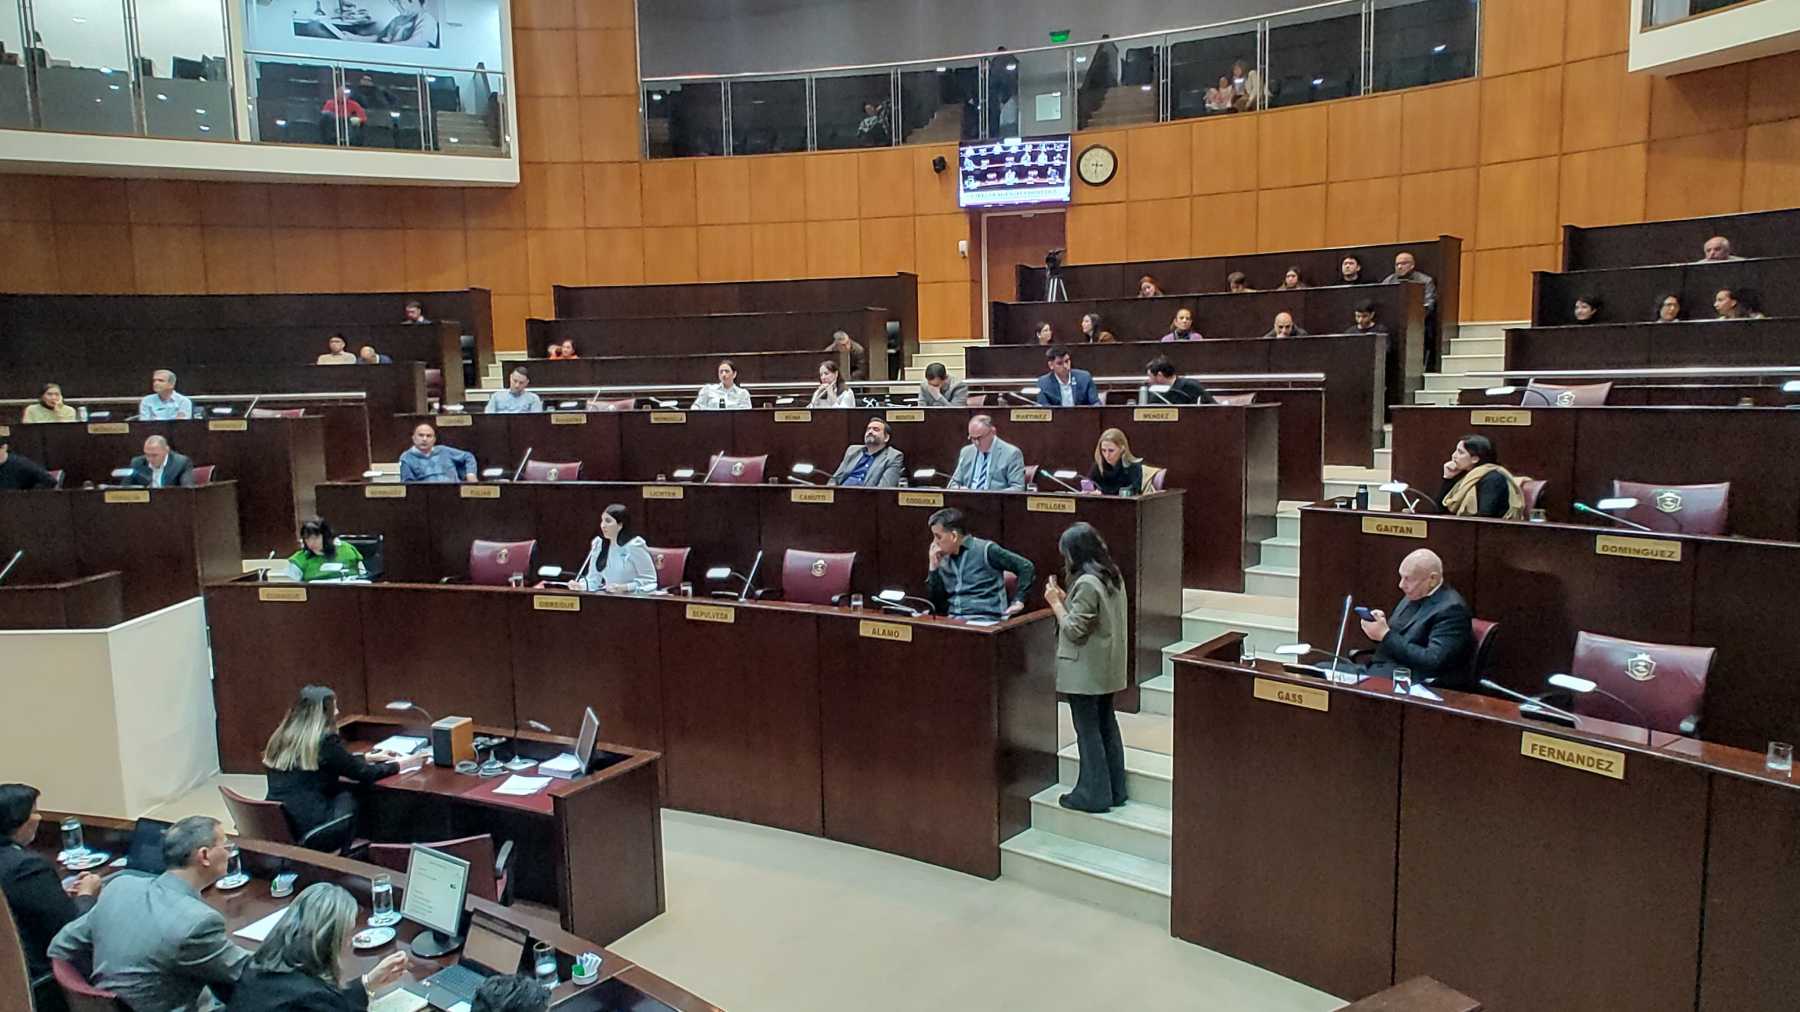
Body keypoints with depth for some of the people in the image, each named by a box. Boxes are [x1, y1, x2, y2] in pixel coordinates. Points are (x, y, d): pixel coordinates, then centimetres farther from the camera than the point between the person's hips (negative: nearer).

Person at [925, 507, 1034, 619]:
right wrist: (933, 568, 4)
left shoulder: (985, 550, -3)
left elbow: (1026, 567, -2)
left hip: (986, 620, -6)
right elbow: (934, 603, 11)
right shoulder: (943, 561, 14)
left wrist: (1018, 600, -5)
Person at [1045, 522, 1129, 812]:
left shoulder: (1086, 583, -22)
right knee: (1107, 726, 15)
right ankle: (1114, 789, 24)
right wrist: (1066, 599, 8)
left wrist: (1056, 603, -9)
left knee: (1088, 731, 0)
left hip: (1085, 671, -9)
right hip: (1105, 668, 9)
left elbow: (1074, 630, -19)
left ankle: (1093, 795, 8)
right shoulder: (1112, 575, 7)